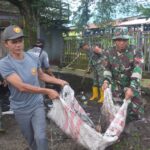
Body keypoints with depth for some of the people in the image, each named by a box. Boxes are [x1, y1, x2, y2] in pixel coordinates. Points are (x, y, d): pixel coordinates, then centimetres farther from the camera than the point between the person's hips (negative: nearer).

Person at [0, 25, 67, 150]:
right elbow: (22, 87, -30)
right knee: (31, 139, 16)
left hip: (37, 104, 2)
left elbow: (42, 75, 13)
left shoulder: (33, 58, -6)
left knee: (40, 137, -10)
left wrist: (59, 81, 3)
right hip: (21, 109, -2)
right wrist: (47, 91, -32)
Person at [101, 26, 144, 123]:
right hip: (116, 86, 2)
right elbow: (107, 69, 4)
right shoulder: (109, 53, -5)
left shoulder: (136, 51, -15)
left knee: (137, 112, 0)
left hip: (132, 86, -1)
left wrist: (132, 87, -37)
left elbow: (137, 70, -25)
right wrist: (106, 80, -16)